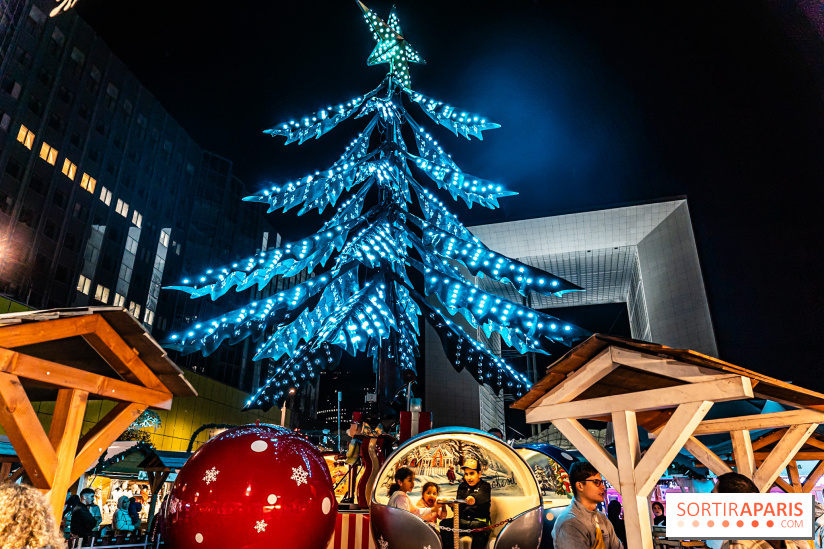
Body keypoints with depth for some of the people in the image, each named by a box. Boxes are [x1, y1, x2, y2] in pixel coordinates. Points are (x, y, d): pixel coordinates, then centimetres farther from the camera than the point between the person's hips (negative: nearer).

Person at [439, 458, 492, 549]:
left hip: (479, 520, -4)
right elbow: (458, 509, 12)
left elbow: (483, 497, -21)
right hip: (462, 520, 4)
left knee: (479, 527, -39)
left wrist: (474, 499, -47)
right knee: (444, 523, -22)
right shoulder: (462, 486, 19)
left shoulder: (485, 486, 5)